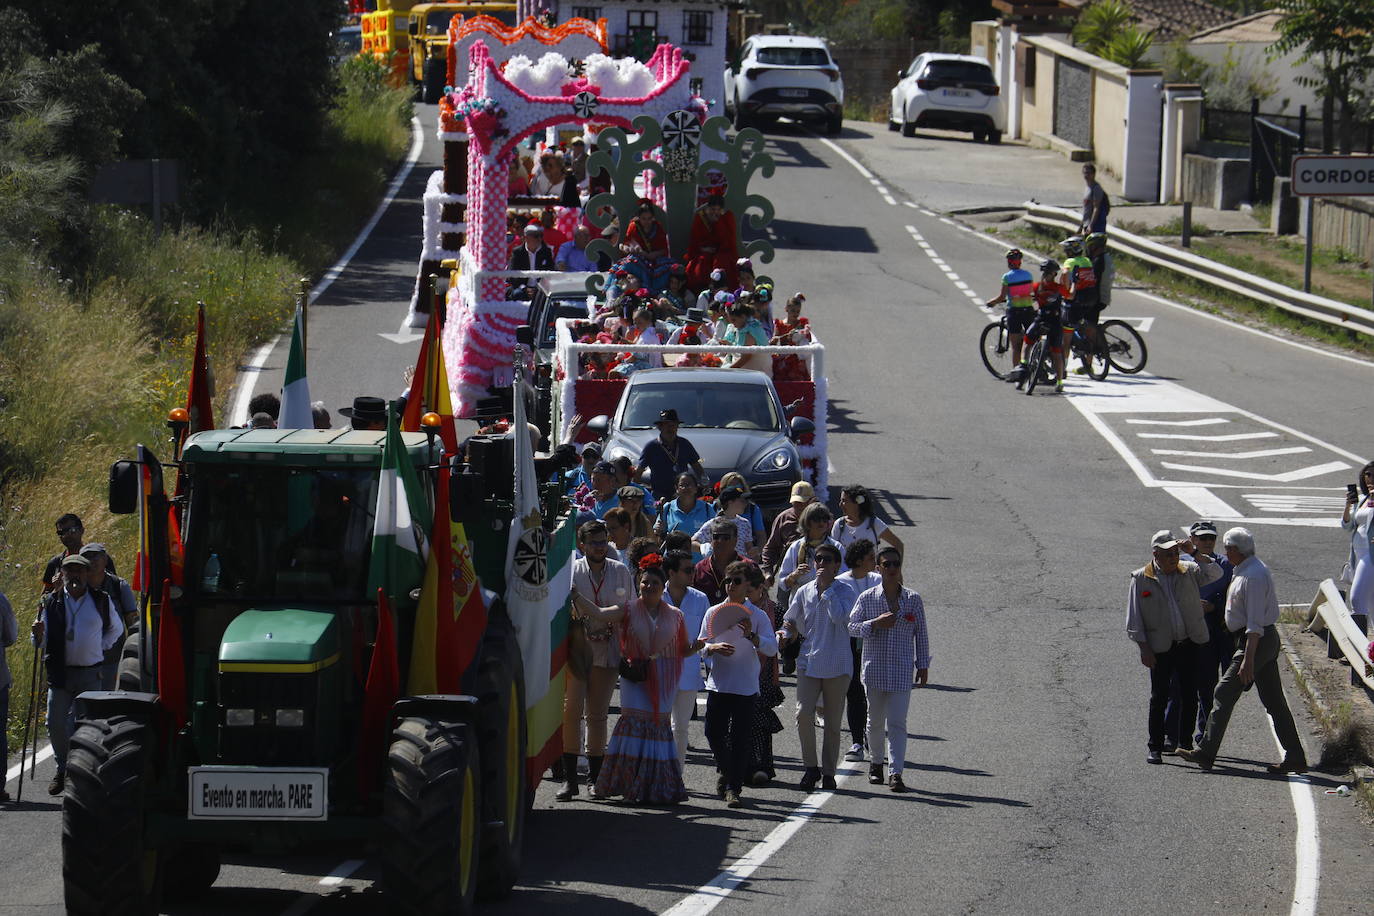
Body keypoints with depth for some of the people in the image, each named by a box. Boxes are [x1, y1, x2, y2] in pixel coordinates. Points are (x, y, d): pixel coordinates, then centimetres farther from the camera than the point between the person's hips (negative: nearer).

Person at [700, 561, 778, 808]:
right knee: (714, 733, 2)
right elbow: (701, 644, 8)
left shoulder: (757, 616, -1)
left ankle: (733, 787, 3)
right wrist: (714, 648, -13)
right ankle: (725, 771, 30)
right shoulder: (714, 613, 6)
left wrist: (751, 636, -23)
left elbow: (772, 648, -7)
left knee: (740, 739, -5)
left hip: (746, 687, -2)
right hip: (718, 683, 2)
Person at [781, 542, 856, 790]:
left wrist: (827, 587, -15)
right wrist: (785, 633, -2)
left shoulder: (845, 591, -2)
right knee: (803, 713, -15)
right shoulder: (804, 592, 9)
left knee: (833, 722, 5)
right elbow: (790, 620, 20)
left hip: (837, 664, -2)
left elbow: (839, 617, -20)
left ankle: (828, 772, 15)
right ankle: (811, 767, -2)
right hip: (809, 662, 2)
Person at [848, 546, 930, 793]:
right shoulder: (867, 598, 0)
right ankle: (876, 762, 32)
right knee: (875, 721, 11)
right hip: (874, 668, 1)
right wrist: (875, 624, -18)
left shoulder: (913, 599, 2)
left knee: (897, 722, -8)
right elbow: (851, 627, -2)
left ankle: (896, 772, -12)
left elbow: (921, 634, 7)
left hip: (902, 671, -1)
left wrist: (923, 665, 6)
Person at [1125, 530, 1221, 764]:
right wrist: (1144, 648, -6)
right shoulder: (1141, 579, 0)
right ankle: (1155, 747, 7)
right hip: (1161, 647, -2)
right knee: (1159, 697, -1)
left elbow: (1215, 573, -5)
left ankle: (1186, 743, 14)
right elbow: (1134, 618, 1)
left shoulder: (1188, 573, 7)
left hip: (1190, 644, 2)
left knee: (1189, 696, 4)